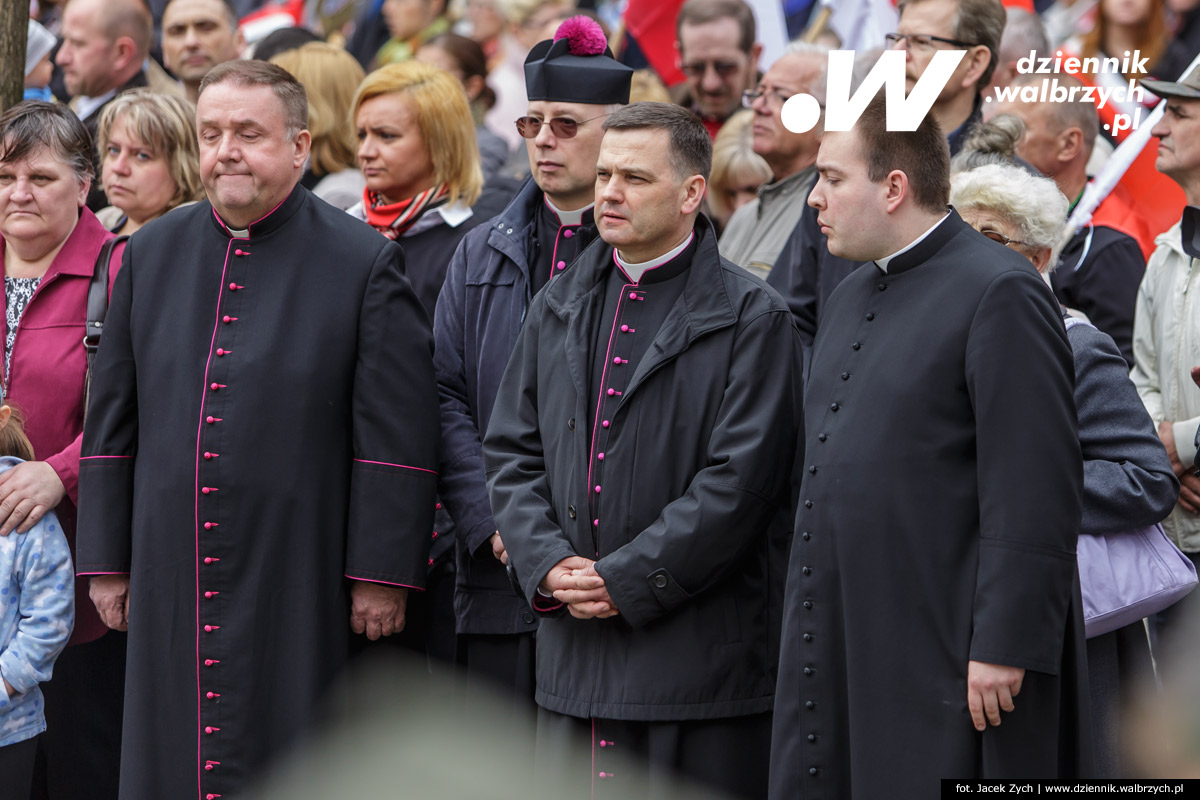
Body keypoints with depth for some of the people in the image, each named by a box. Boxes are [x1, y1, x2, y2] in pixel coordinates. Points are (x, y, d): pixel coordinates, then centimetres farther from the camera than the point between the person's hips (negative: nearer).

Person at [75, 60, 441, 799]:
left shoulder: (364, 263, -3)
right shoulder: (152, 255, 10)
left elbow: (398, 439, -6)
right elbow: (112, 424, 13)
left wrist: (382, 573, -9)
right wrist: (107, 560, 10)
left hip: (300, 588, -4)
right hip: (171, 583, 4)